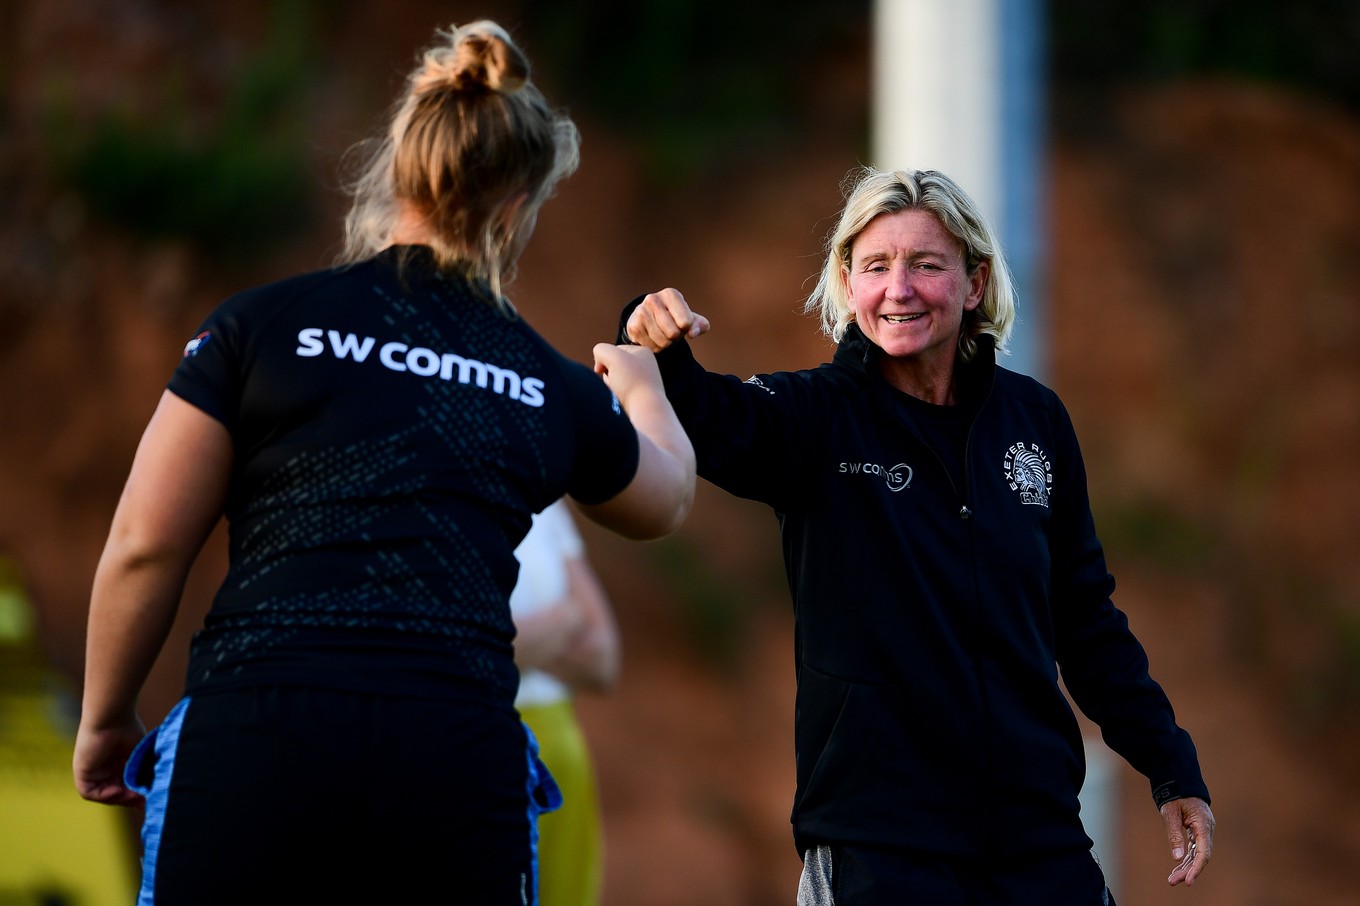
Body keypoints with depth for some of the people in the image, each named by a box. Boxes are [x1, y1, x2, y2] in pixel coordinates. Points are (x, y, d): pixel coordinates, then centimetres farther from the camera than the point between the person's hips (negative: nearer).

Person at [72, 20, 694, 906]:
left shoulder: (263, 324, 5)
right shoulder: (553, 386, 14)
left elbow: (144, 548, 4)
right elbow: (665, 500, 36)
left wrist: (105, 722, 19)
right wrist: (640, 386, 58)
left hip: (254, 733, -2)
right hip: (460, 754, 2)